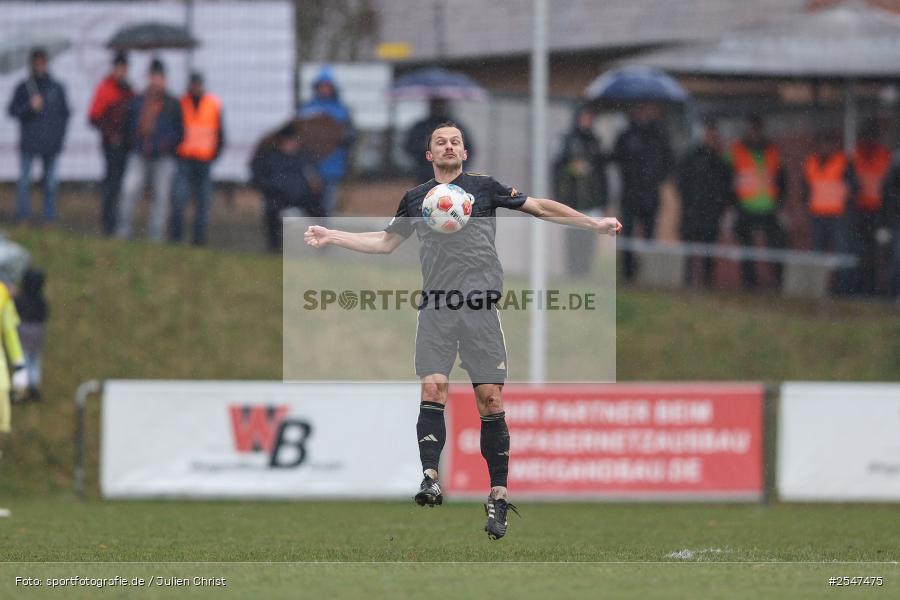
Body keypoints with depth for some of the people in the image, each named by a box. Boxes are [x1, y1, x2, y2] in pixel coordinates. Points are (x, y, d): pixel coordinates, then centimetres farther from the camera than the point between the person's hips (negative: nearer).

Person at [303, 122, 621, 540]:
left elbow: (539, 207, 14)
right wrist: (332, 237, 25)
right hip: (436, 308, 2)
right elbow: (386, 242, 30)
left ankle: (498, 497, -4)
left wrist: (594, 223, 9)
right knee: (432, 388, -16)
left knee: (490, 399, -6)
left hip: (480, 303, -2)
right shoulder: (415, 198, 19)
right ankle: (430, 479, -21)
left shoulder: (483, 188, 12)